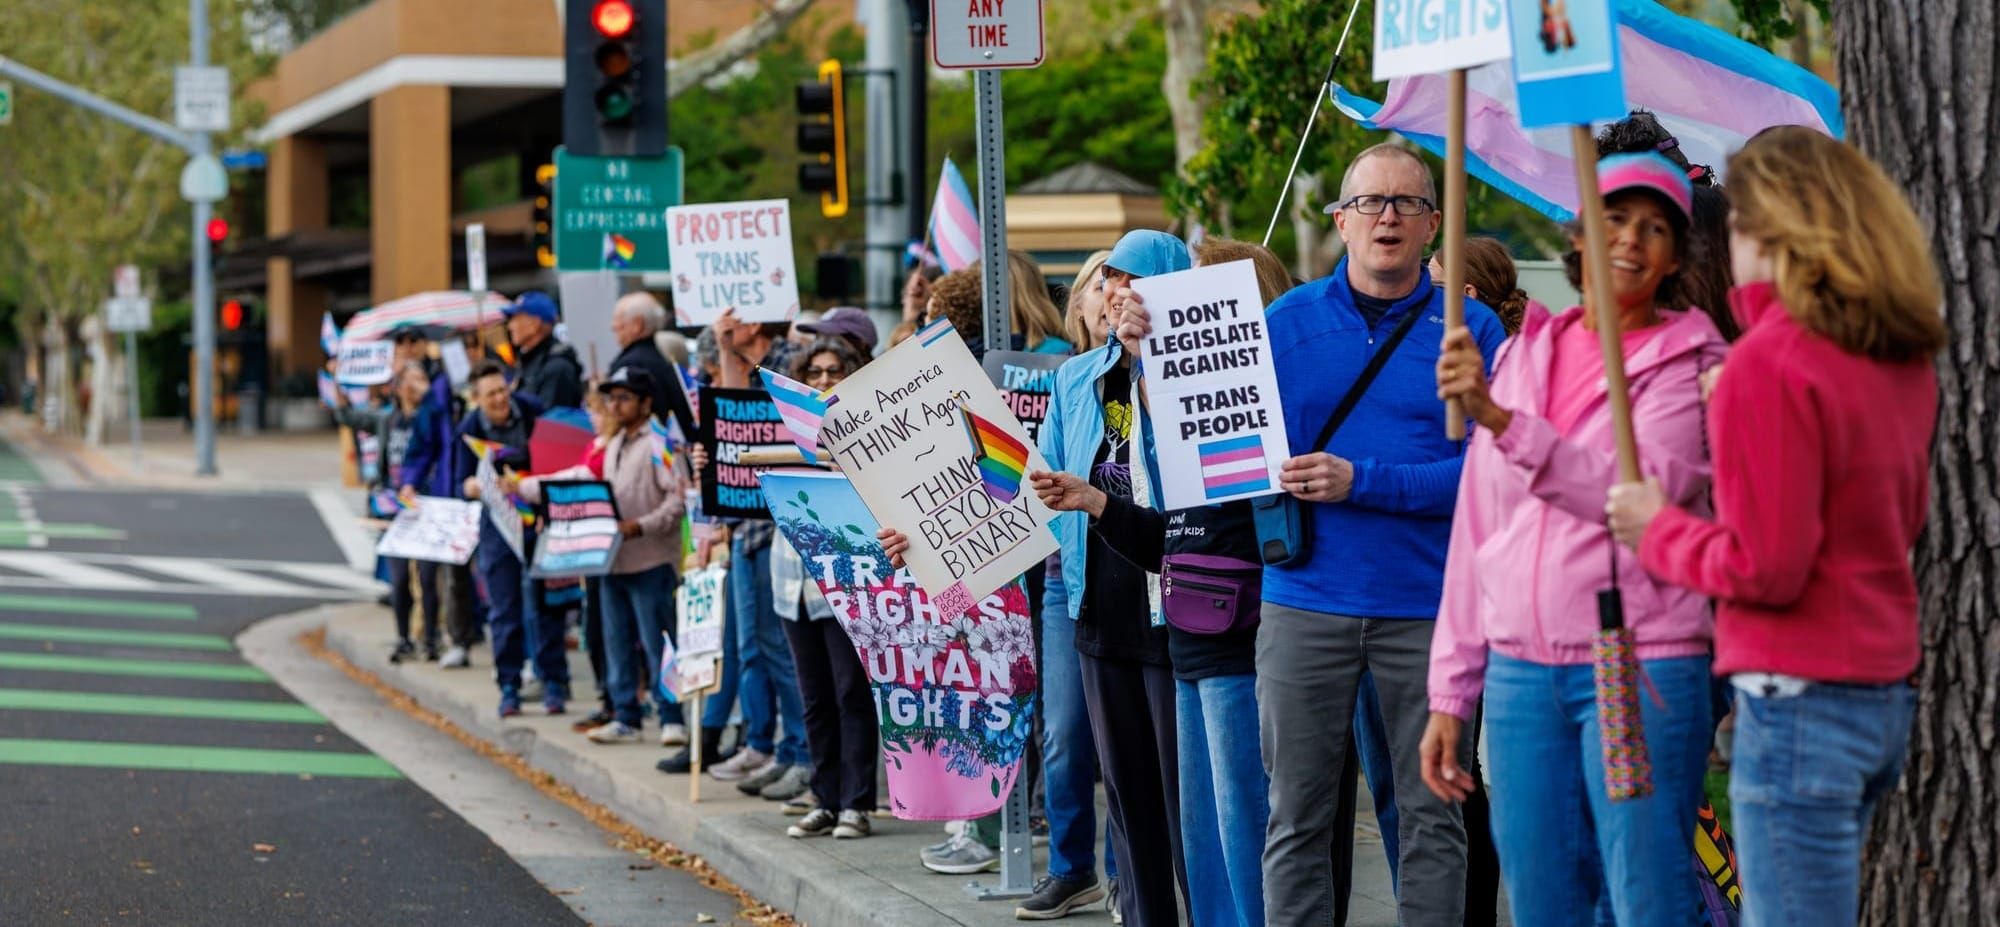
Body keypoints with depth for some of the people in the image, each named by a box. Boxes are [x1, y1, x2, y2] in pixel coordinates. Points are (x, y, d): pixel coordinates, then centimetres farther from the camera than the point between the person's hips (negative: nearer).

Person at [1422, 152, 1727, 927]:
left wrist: (1500, 420, -28)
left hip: (1641, 668, -5)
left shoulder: (1689, 362, -1)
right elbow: (1476, 530, 16)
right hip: (1521, 673, 5)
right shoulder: (1521, 355, 14)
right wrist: (1451, 693, 14)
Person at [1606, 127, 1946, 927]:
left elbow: (1764, 567, -18)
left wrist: (1658, 530, -1)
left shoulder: (1770, 365, -16)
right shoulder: (1901, 358, 10)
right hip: (1886, 689, 9)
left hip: (1801, 701, -9)